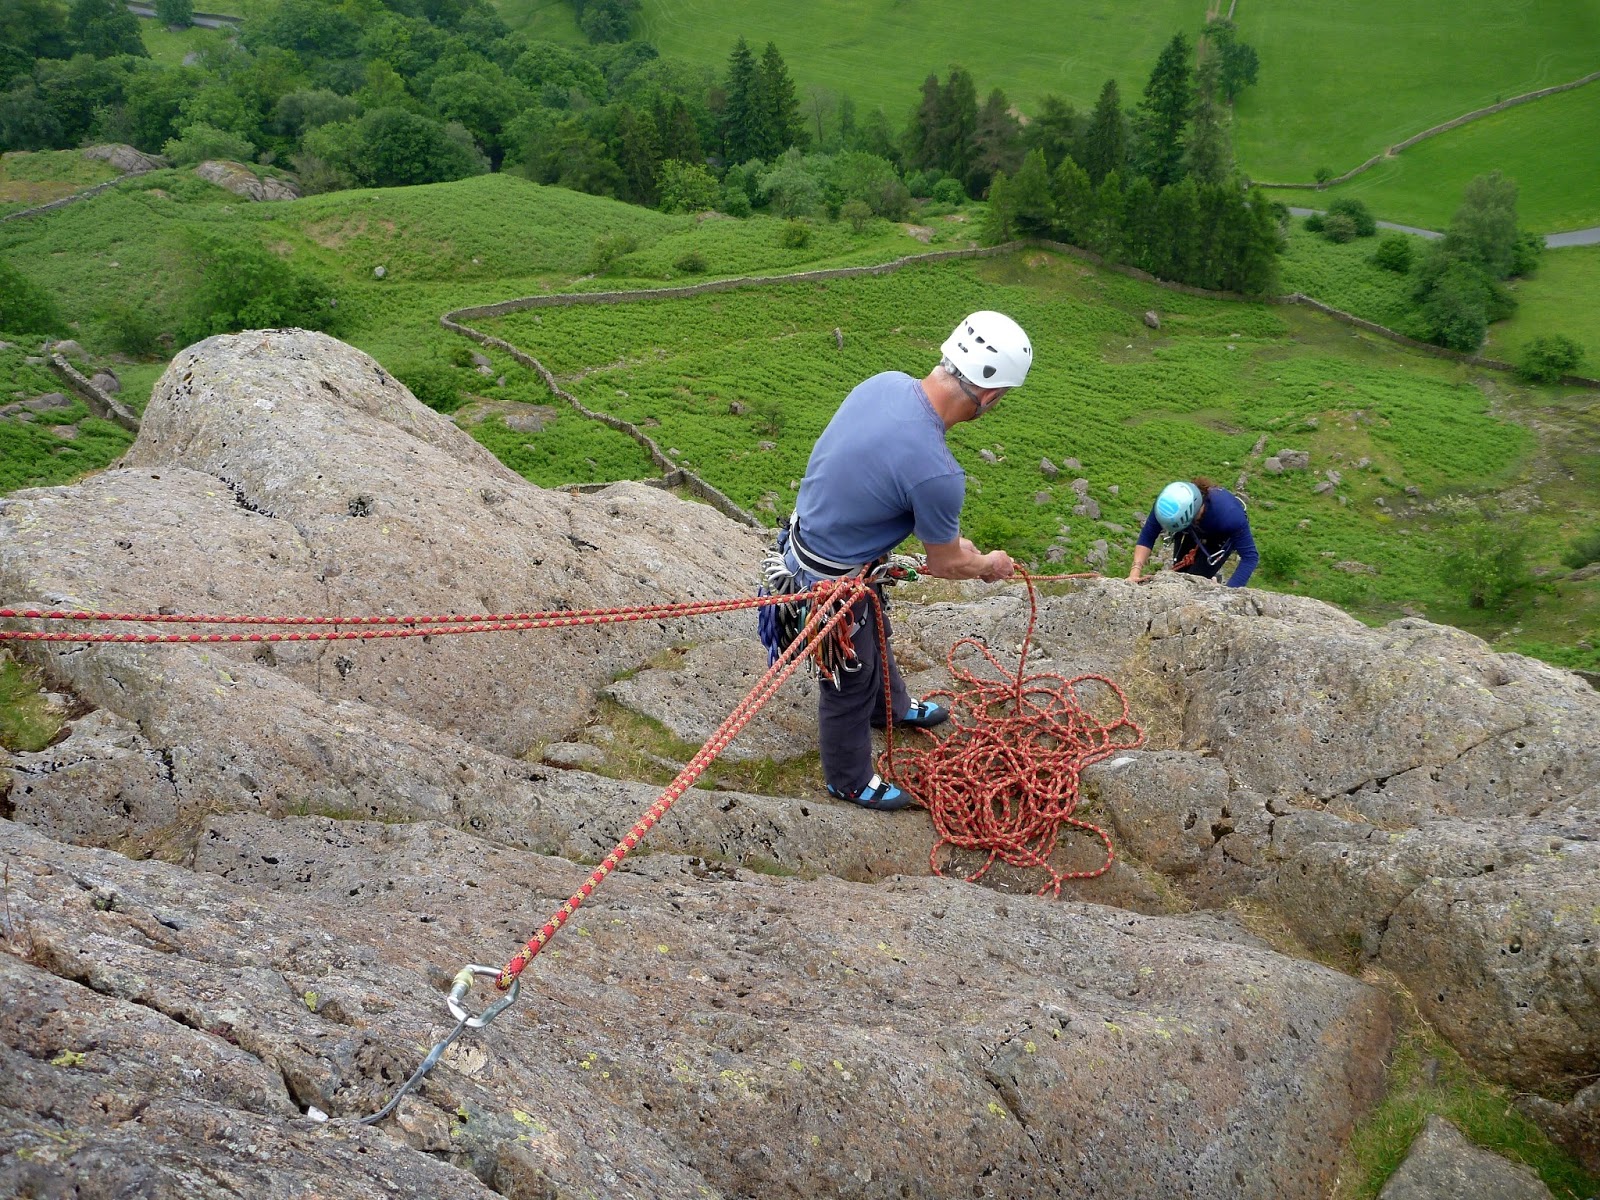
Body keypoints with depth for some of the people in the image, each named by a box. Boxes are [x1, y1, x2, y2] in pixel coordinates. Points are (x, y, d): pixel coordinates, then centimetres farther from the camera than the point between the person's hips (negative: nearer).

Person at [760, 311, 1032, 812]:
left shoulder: (886, 382, -13)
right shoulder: (936, 471, -35)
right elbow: (944, 565, -15)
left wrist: (953, 537, 12)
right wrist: (989, 565, 7)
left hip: (809, 536, 8)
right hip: (830, 582, -8)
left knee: (874, 635, 33)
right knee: (850, 681, 18)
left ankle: (893, 707, 63)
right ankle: (848, 780, 45)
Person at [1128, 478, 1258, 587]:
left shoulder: (1229, 515, -45)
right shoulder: (1168, 502, -38)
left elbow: (1249, 556, -38)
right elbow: (1147, 537, -29)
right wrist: (1135, 573, -42)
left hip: (1222, 536, -3)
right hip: (1192, 532, 3)